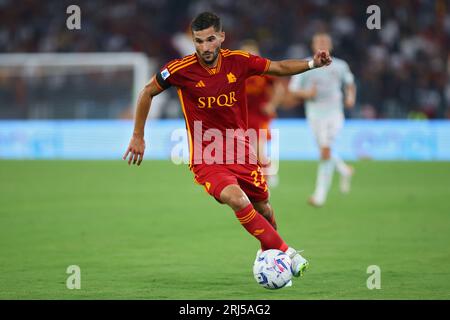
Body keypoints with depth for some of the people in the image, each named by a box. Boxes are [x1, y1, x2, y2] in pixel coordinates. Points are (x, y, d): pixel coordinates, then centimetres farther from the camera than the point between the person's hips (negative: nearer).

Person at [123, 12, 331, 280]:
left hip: (240, 150, 4)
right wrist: (138, 137, 4)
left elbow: (279, 68, 9)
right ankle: (285, 252, -18)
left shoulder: (239, 61, -5)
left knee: (263, 208, 12)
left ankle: (268, 250, 45)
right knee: (237, 200, -28)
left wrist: (312, 64, -7)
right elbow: (147, 93, 3)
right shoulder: (181, 69, -13)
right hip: (205, 156, -4)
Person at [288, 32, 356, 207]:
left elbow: (350, 83, 21)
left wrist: (351, 97, 2)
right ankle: (345, 170, 42)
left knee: (326, 151, -16)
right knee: (325, 152, 9)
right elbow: (293, 90, 2)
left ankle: (320, 195, -14)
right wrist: (306, 94, -17)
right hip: (314, 114, 2)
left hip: (334, 114, -2)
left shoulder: (340, 66, 3)